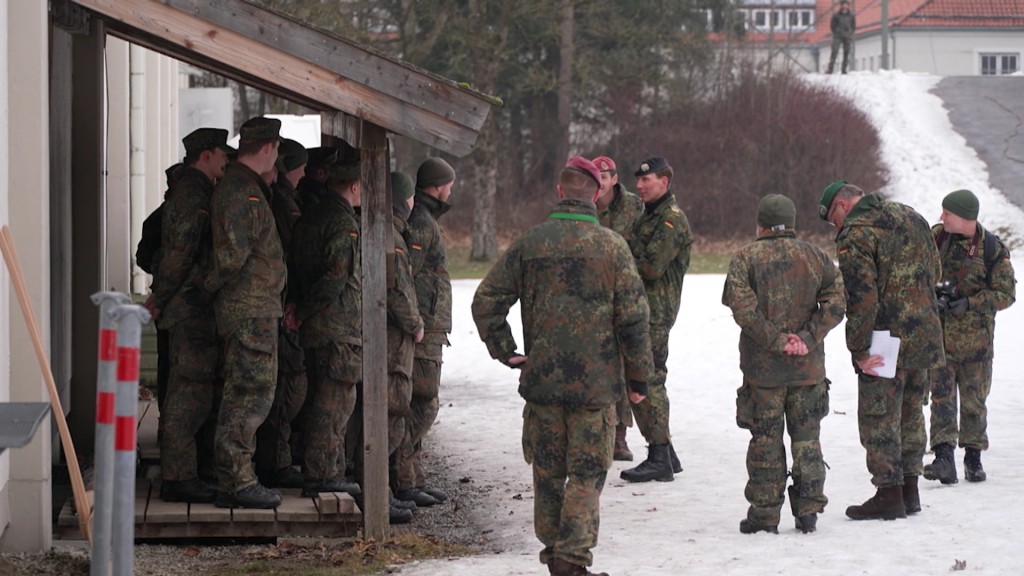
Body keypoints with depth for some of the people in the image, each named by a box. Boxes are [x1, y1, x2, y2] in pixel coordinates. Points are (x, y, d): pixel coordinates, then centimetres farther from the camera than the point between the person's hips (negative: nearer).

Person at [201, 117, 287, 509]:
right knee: (251, 393, -9)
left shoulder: (249, 188, 18)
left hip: (258, 308, 11)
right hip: (250, 309, -11)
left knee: (243, 394, 12)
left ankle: (233, 483, 16)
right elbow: (233, 254, -22)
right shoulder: (238, 191, -16)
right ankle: (237, 481, -7)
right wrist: (209, 289, -10)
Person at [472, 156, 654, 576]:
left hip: (541, 379, 2)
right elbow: (633, 317, -5)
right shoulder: (612, 246, -6)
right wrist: (639, 376, 4)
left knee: (547, 468, 15)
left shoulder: (529, 243, -1)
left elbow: (486, 301, 0)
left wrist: (505, 352, 9)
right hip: (596, 382, -2)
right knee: (587, 472, 3)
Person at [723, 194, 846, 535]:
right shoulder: (815, 257, 6)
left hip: (763, 366, -2)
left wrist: (775, 340, -12)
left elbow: (743, 309, -15)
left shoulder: (746, 258, -3)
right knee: (806, 437, 11)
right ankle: (808, 510, 12)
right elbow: (836, 302, -4)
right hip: (808, 366, 2)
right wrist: (808, 337, -9)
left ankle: (765, 515, 6)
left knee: (765, 439, 4)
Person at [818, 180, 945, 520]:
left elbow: (861, 297, -20)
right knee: (911, 414, 17)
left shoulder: (855, 235, -13)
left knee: (879, 419, 0)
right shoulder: (911, 217, 13)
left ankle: (889, 495, 0)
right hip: (925, 336, 8)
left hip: (886, 339, -8)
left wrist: (858, 350, -16)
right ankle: (910, 489, 22)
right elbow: (934, 271, 20)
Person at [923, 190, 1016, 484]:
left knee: (974, 399, 7)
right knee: (941, 396, -8)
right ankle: (944, 459, -14)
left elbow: (1005, 293, -6)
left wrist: (970, 302, -17)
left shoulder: (993, 249, -8)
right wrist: (933, 292, -10)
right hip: (938, 333, 2)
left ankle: (973, 457, 21)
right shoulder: (936, 238, 1)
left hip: (975, 337, -1)